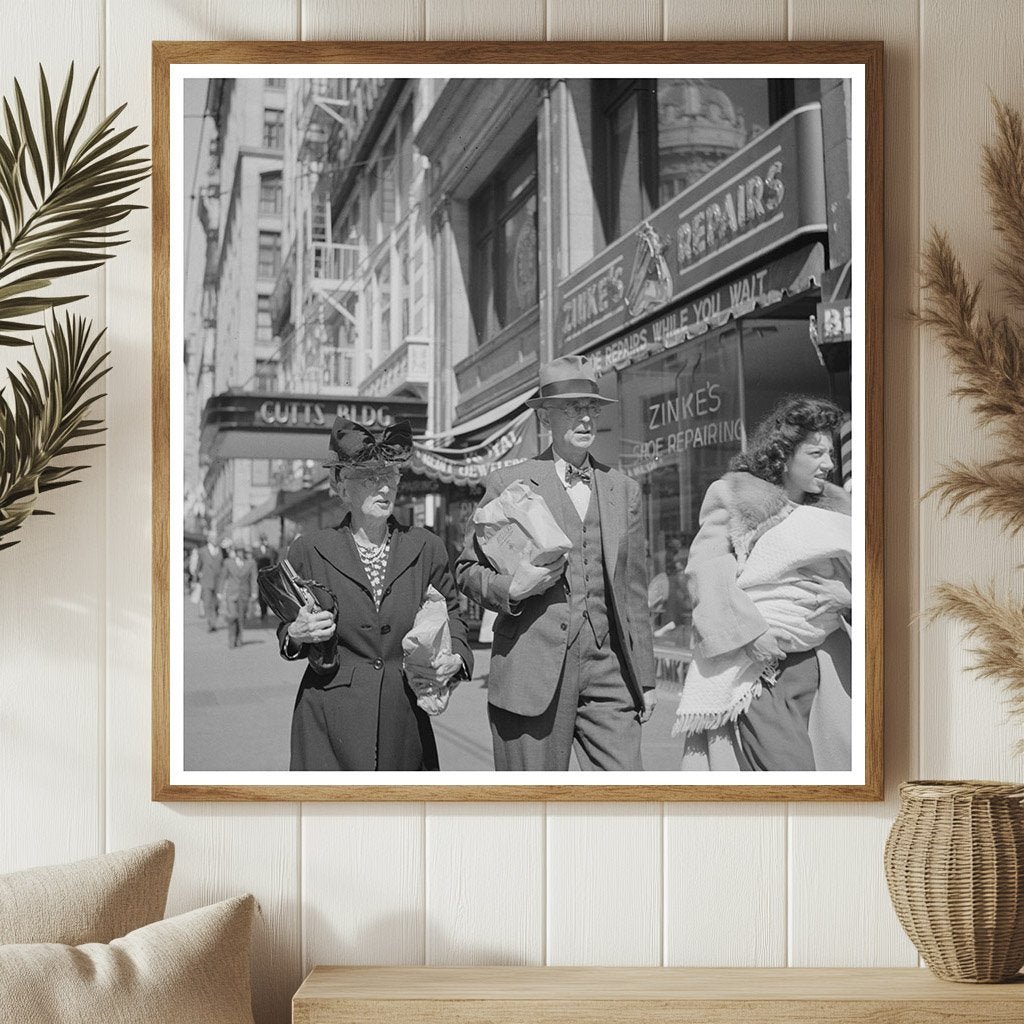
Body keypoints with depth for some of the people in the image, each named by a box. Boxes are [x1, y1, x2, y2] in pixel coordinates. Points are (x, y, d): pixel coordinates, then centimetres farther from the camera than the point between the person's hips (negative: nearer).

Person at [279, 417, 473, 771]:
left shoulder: (427, 548, 6)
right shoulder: (309, 550, 2)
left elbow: (451, 616, 16)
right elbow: (287, 628, 13)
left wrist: (455, 659, -4)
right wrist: (296, 635, -10)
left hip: (404, 714, 2)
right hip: (329, 718, -1)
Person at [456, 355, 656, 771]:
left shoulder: (624, 489, 15)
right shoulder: (509, 483, 3)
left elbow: (633, 591, 17)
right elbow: (468, 568, 7)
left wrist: (645, 678, 16)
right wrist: (512, 588, -14)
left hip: (607, 672, 3)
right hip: (533, 672, -3)